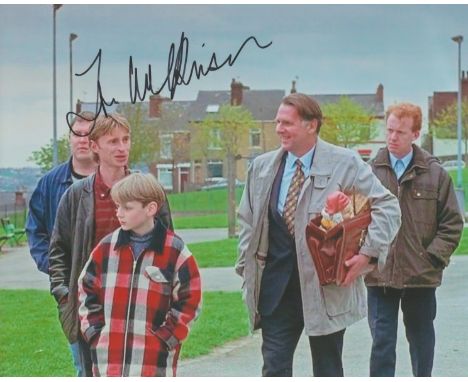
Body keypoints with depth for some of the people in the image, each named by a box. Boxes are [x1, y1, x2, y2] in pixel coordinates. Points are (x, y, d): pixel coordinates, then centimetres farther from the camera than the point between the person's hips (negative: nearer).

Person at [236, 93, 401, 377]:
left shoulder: (345, 164, -5)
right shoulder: (262, 167, 8)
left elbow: (387, 205, -4)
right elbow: (248, 220, 17)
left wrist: (369, 252, -13)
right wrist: (247, 267, 8)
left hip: (327, 284, -3)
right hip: (276, 286, 3)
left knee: (328, 371, 9)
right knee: (275, 366, 0)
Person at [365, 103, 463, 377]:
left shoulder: (434, 174, 1)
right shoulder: (371, 172, 0)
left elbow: (452, 223, 3)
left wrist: (433, 257, -6)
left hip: (421, 275, 0)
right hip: (380, 274, 0)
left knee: (422, 341, 14)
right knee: (382, 343, 0)